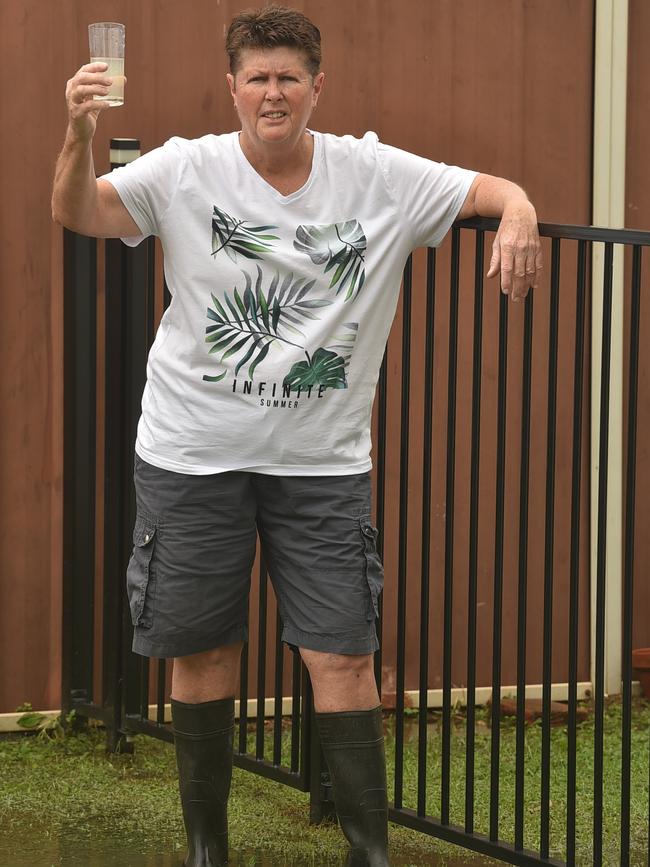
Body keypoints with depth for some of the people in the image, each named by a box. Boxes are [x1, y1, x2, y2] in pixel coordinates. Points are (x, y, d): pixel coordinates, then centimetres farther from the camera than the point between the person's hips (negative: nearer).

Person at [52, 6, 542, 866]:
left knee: (343, 658, -1)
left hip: (322, 462, 0)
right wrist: (80, 136, -36)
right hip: (194, 455, 0)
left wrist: (518, 219, -26)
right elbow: (79, 213, -17)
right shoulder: (188, 170, -6)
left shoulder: (376, 175, -3)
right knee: (203, 652, 10)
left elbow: (499, 191, -2)